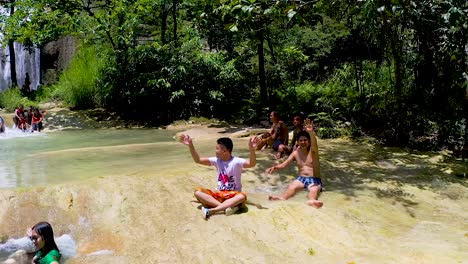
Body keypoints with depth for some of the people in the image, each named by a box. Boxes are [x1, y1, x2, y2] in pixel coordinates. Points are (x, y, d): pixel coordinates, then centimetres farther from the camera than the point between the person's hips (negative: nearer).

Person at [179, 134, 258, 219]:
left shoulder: (236, 161, -13)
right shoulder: (217, 161, 2)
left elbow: (252, 164, -30)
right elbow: (198, 160, 2)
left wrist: (252, 149, -48)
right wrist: (190, 145, -8)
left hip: (233, 195, -4)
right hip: (219, 194, 4)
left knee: (242, 196, -39)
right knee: (198, 192, -19)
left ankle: (211, 210, -39)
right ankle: (226, 207, -33)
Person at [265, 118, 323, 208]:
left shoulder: (313, 151, -4)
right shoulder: (296, 152, 7)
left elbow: (314, 144, -29)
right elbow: (284, 164, 4)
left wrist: (311, 132, -50)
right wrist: (275, 167, -19)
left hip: (314, 180, -3)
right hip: (301, 178, 3)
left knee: (314, 189, -36)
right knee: (292, 186, -29)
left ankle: (311, 200, -70)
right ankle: (282, 197, -60)